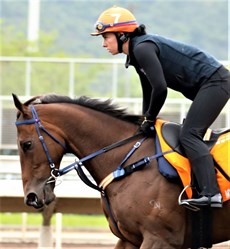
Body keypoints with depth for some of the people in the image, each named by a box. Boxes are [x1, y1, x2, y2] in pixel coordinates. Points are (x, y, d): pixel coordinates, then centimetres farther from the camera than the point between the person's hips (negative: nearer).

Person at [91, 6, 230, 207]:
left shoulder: (142, 48, -17)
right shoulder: (137, 54, 14)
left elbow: (160, 88, -22)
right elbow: (149, 93, 22)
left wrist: (150, 119, -8)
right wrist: (146, 124, 20)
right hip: (208, 85, 10)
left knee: (188, 135, -17)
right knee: (191, 136, 11)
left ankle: (211, 193, -26)